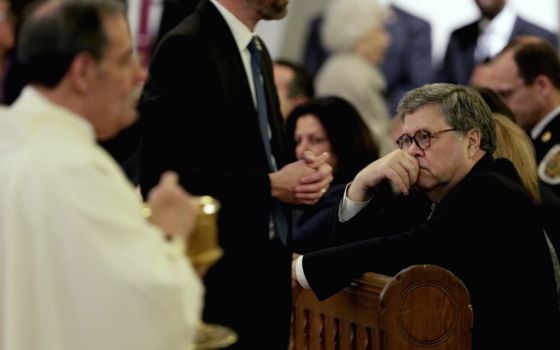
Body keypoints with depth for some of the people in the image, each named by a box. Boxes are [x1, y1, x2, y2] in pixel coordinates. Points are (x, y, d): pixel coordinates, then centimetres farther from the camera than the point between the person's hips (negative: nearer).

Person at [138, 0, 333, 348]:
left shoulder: (257, 51, 13)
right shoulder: (186, 47, -14)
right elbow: (163, 178, -21)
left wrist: (308, 172, -1)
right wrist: (270, 185, -16)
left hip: (268, 269, 8)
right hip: (219, 277, -8)